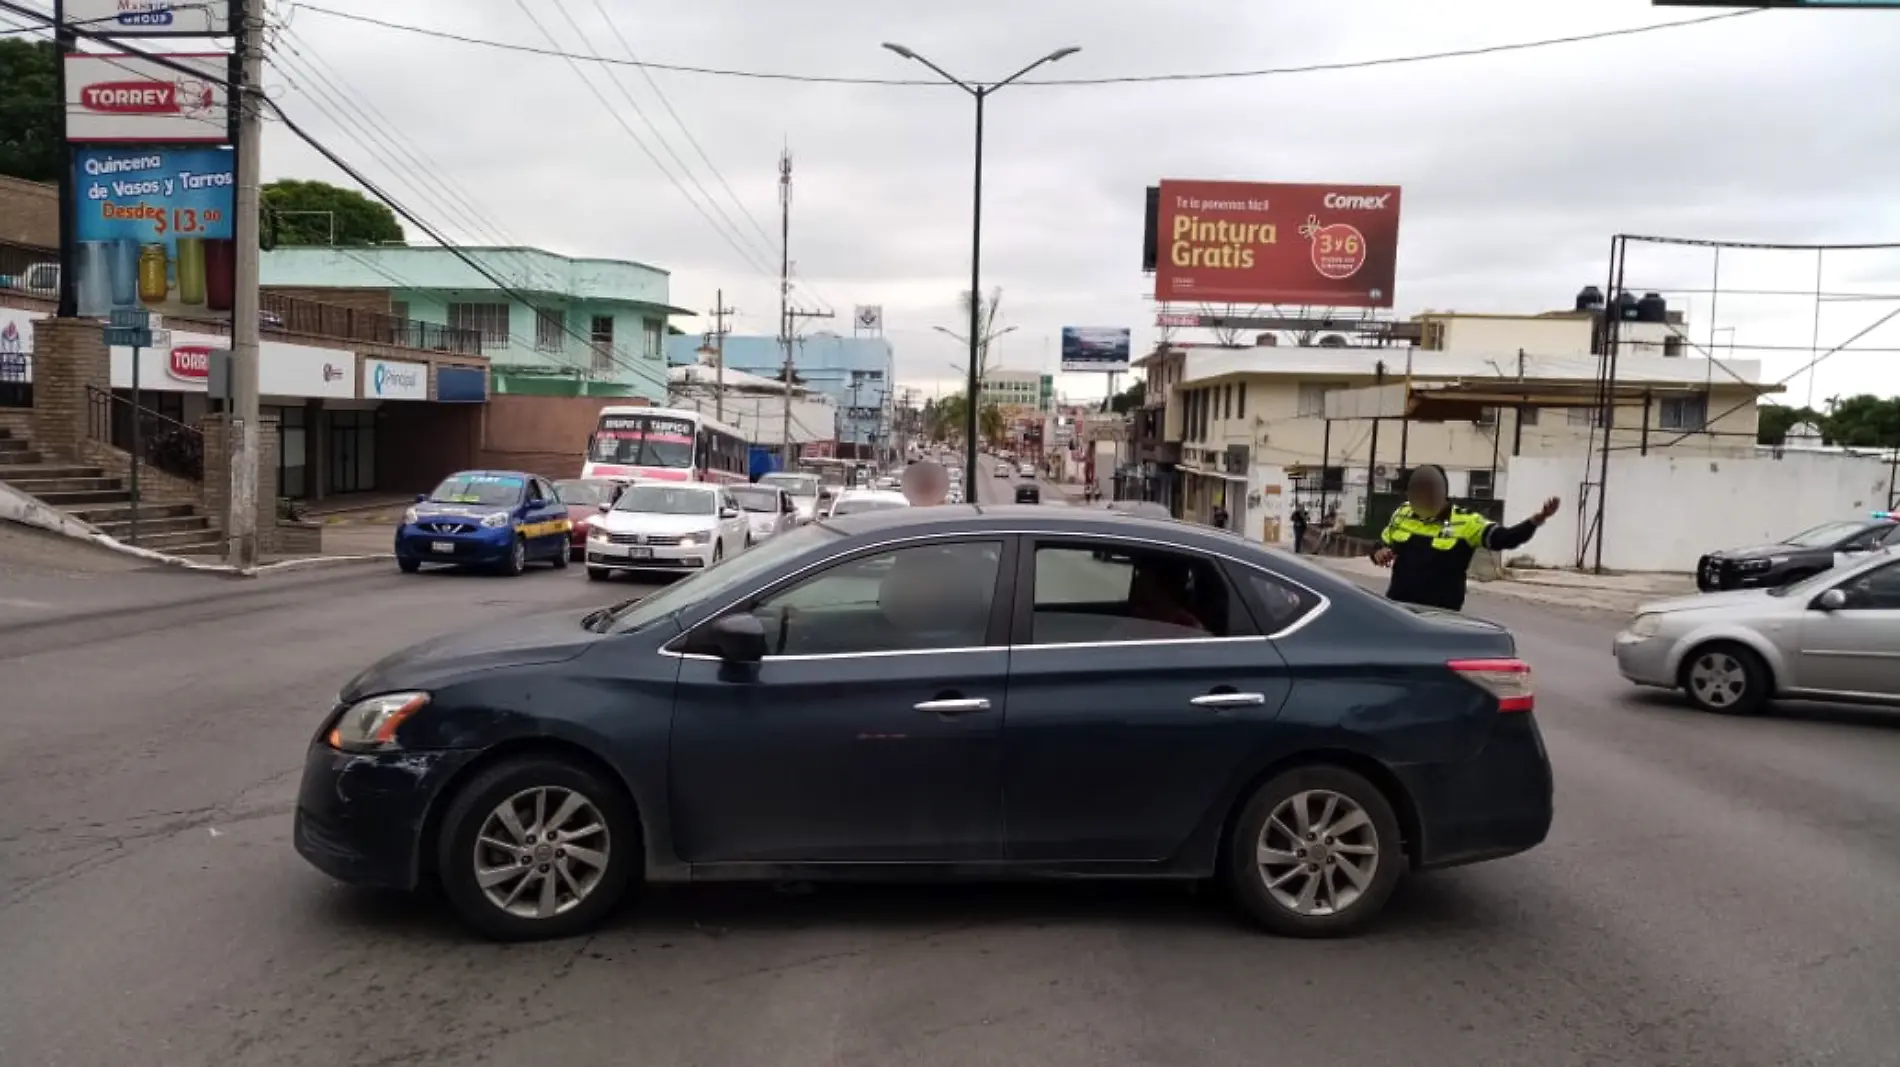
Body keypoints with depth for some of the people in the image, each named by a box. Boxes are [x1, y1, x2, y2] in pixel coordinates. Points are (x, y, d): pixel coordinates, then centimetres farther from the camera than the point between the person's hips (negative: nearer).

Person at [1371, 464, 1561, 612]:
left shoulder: (1465, 523, -8)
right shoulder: (1402, 514, 5)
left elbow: (1504, 538, -19)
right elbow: (1382, 545, 18)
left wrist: (1535, 520, -37)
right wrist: (1379, 553, -7)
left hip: (1440, 614, -3)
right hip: (1399, 607, 4)